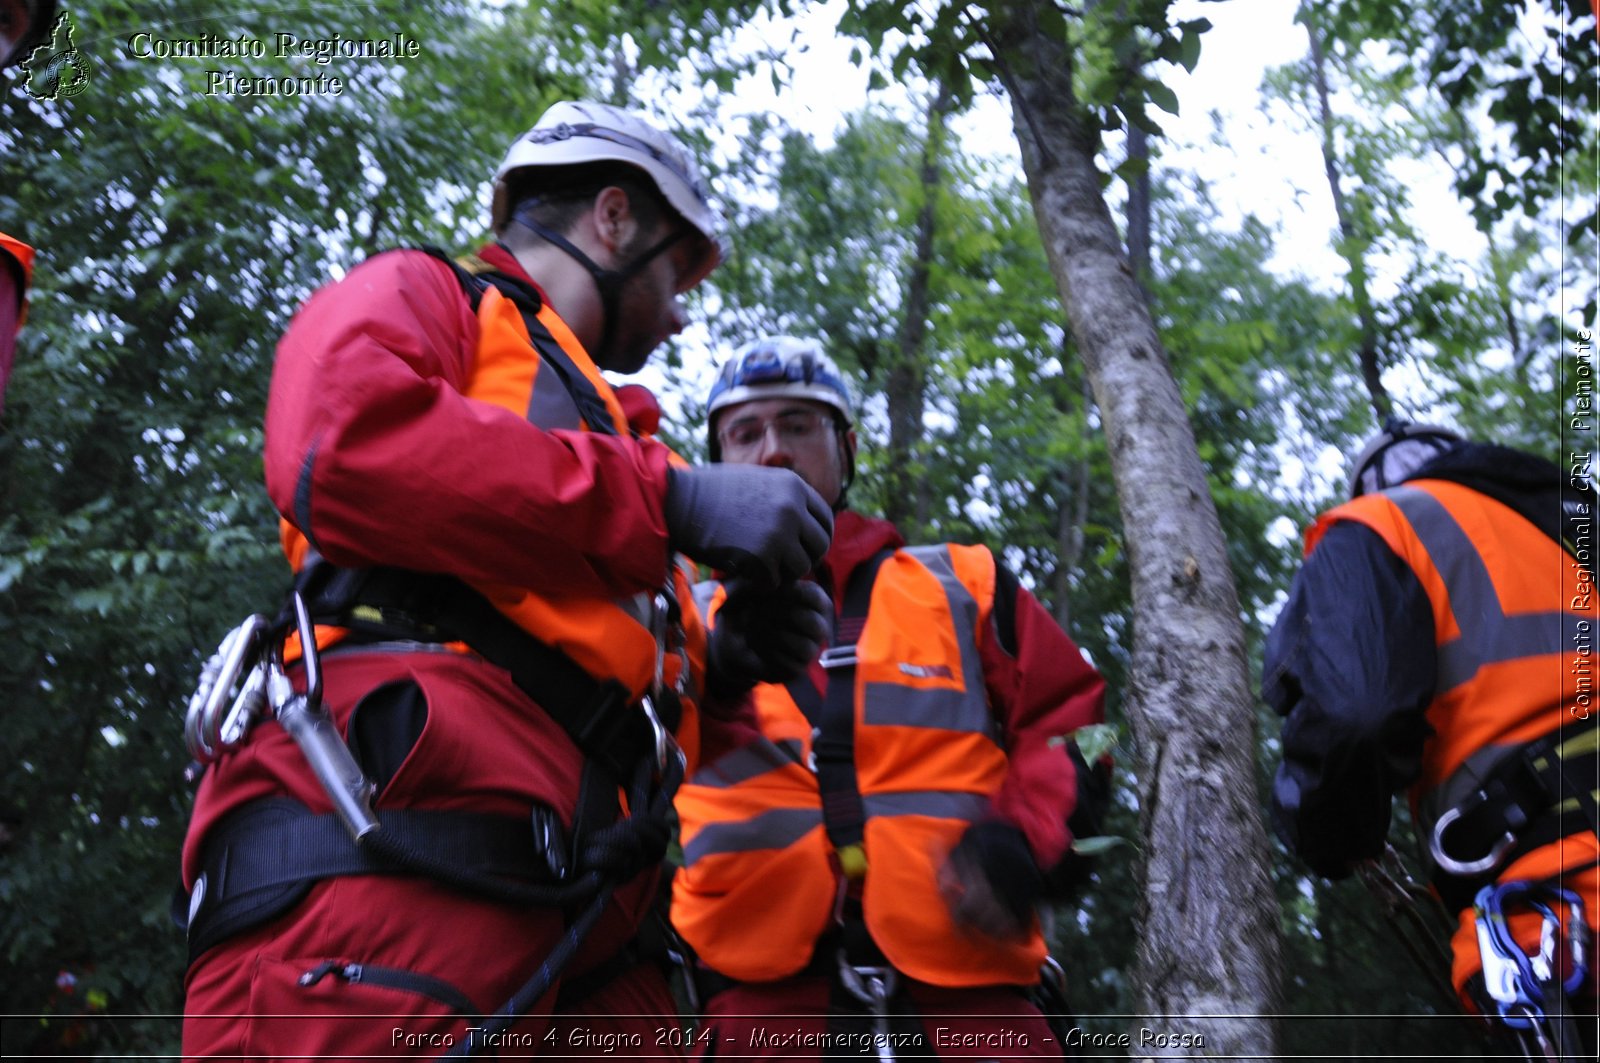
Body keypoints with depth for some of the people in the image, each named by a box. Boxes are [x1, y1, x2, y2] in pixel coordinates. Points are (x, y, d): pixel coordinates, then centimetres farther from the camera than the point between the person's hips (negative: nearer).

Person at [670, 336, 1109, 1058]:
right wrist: (720, 669, -25)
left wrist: (1021, 838, -5)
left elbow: (1065, 722, 16)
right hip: (765, 998, 0)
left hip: (962, 983, 1)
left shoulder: (961, 587, 20)